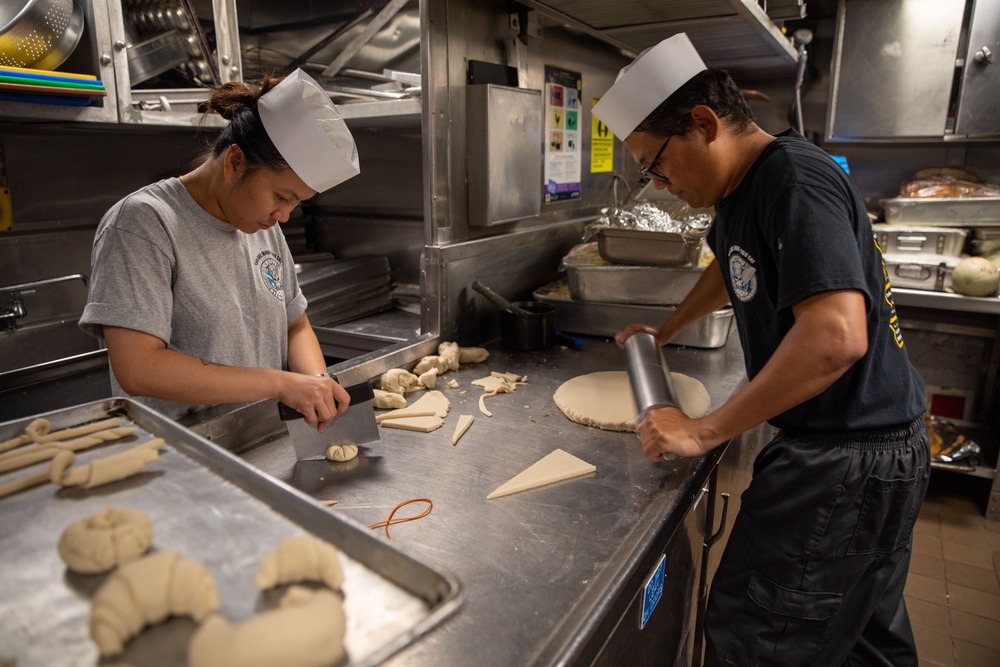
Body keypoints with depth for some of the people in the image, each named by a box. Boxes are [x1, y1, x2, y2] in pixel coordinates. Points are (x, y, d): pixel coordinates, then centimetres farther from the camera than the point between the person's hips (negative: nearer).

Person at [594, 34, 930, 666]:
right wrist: (665, 331, 33)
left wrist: (703, 431, -27)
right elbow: (732, 266, 29)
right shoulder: (743, 186, 9)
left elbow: (835, 336, -34)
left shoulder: (796, 181, -23)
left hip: (848, 458, -10)